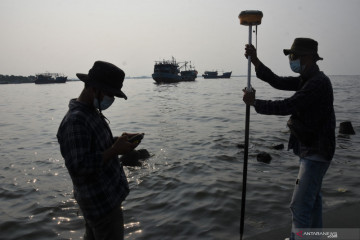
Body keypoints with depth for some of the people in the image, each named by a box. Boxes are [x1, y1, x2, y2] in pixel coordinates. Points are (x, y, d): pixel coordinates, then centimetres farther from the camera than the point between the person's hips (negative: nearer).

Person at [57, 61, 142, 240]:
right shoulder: (75, 121, -26)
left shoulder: (92, 111, 6)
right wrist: (115, 151, -26)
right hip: (102, 201, -10)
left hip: (103, 196, 10)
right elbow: (78, 166, -30)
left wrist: (119, 140, 0)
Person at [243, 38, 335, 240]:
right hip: (311, 149, 11)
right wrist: (255, 61, -5)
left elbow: (286, 106, -28)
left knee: (300, 205, -8)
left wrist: (254, 102, -17)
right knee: (313, 197, 24)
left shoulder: (318, 83, -23)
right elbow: (278, 82, 4)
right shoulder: (307, 80, 8)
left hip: (316, 153, -11)